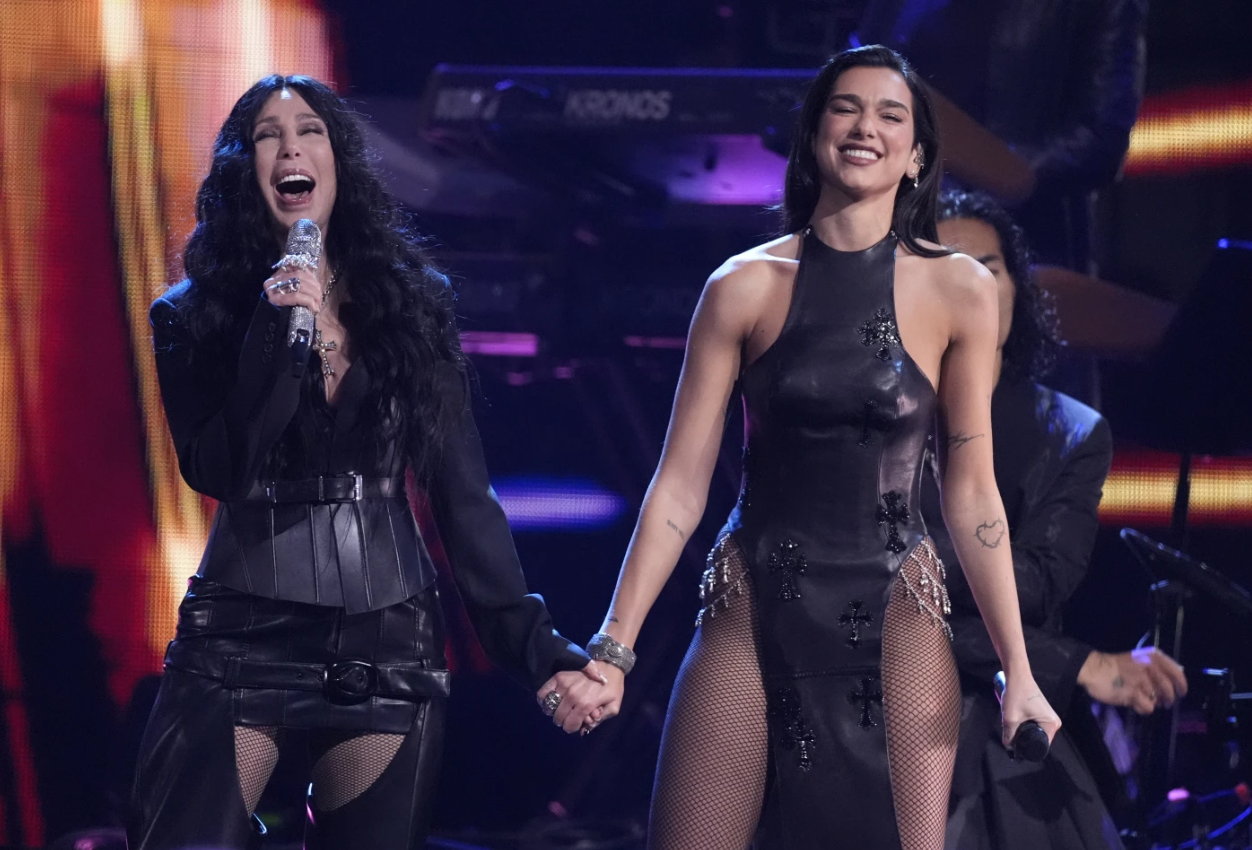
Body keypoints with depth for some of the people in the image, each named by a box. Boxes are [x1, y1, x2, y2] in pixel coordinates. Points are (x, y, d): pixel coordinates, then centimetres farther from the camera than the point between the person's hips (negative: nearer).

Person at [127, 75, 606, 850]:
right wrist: (277, 330, -18)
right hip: (243, 638, -1)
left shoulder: (411, 303, 6)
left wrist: (534, 644, -4)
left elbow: (465, 495, 4)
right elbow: (214, 471, -10)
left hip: (388, 643, 1)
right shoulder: (196, 316, 3)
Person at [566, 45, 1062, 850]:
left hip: (893, 622, 0)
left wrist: (1018, 668, -4)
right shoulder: (745, 286, -1)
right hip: (753, 613, 0)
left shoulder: (959, 291, -1)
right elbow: (681, 484, -1)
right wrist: (614, 646, -8)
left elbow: (970, 492, 1)